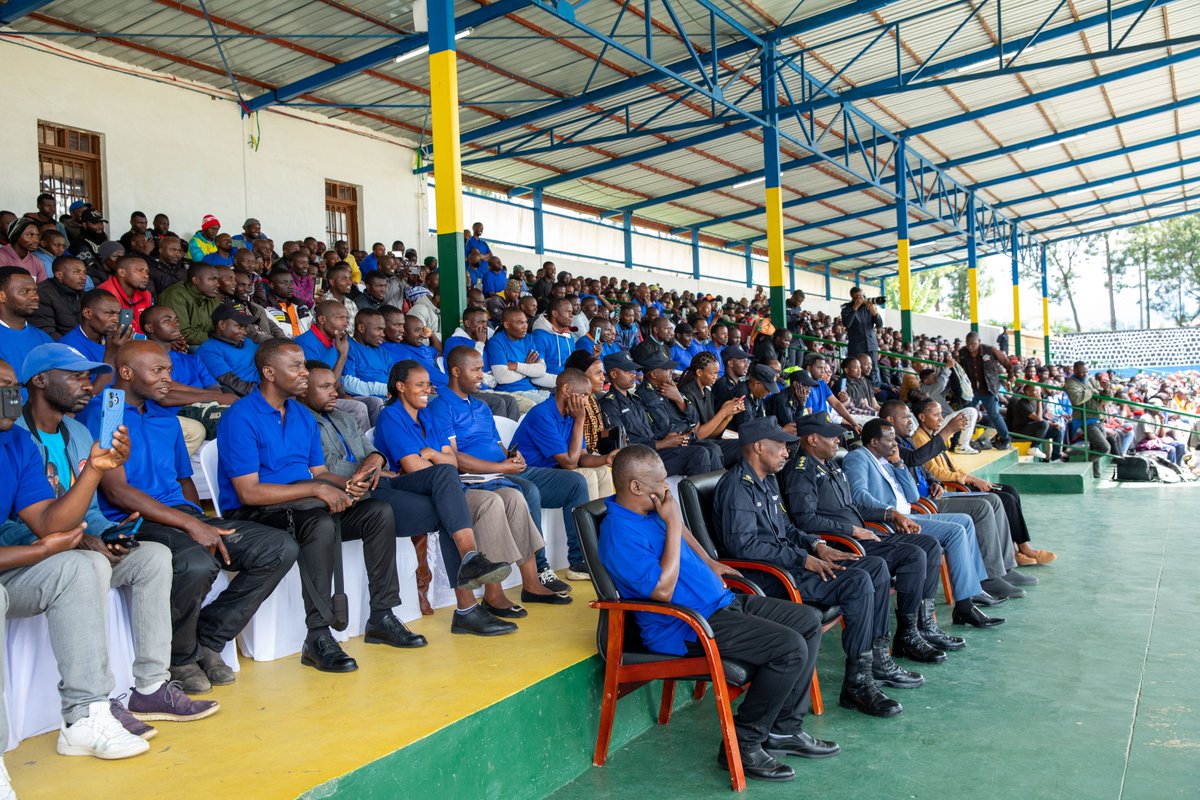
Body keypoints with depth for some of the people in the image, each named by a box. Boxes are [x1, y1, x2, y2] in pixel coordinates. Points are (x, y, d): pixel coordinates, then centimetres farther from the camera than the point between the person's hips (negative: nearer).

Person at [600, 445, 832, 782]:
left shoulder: (650, 509, 9)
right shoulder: (620, 532, -22)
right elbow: (663, 590, -27)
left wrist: (709, 563, 21)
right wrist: (673, 524, -22)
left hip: (722, 602, 11)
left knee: (808, 621, 8)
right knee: (791, 647, -21)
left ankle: (785, 729, 15)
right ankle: (742, 745, -6)